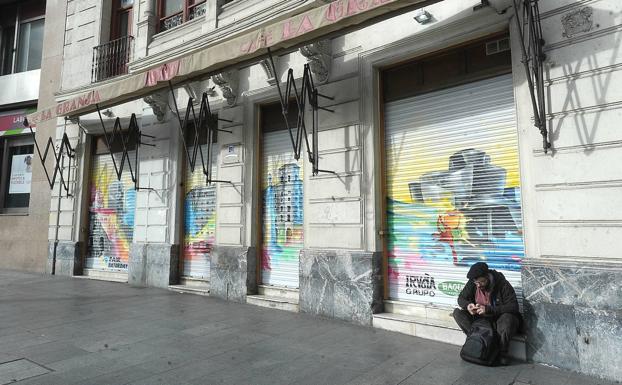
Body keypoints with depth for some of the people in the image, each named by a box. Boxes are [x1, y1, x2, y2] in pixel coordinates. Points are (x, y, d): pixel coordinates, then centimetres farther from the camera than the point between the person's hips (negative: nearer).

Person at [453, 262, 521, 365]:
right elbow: (461, 298, 2)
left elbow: (513, 307, -25)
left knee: (507, 318, -38)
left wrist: (488, 309, -34)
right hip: (480, 318, 4)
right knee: (457, 312, -16)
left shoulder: (502, 284, -20)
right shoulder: (472, 283, -9)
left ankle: (502, 353, -15)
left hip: (499, 319, -3)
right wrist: (468, 305, -23)